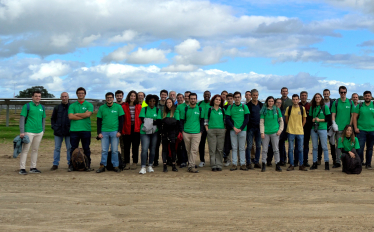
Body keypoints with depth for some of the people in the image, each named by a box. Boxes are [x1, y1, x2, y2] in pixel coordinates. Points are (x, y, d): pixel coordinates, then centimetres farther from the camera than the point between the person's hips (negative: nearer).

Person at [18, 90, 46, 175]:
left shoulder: (42, 107, 12)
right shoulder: (27, 106, -4)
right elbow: (22, 119, -6)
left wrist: (43, 131, 13)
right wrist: (22, 132, -12)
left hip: (39, 132, 5)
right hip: (29, 132, -5)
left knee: (35, 150, 9)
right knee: (25, 150, -4)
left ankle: (33, 168, 17)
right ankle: (22, 168, -1)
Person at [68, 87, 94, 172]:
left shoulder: (89, 105, 7)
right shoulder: (72, 105, 11)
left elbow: (87, 114, -11)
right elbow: (70, 116, -4)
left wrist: (76, 114, -2)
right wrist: (83, 116, -7)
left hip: (86, 130, -1)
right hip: (74, 130, 1)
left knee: (86, 149, 4)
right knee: (73, 148, 3)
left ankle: (88, 165, 10)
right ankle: (71, 165, 9)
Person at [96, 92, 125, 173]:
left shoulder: (118, 107, 3)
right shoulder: (102, 108, 8)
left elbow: (121, 120, 3)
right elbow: (99, 121, 9)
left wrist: (119, 131, -4)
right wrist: (99, 132, 1)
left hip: (114, 132, -1)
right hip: (104, 132, 1)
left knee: (115, 150, 2)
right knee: (104, 150, 2)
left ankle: (116, 166, 9)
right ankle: (102, 166, 7)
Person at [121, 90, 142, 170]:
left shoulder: (139, 106, 6)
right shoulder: (124, 106, 2)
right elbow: (122, 118, 0)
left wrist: (140, 127, -5)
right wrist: (122, 129, -7)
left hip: (136, 129, 1)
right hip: (127, 129, 0)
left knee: (135, 146, 4)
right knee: (126, 147, 4)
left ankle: (135, 163, 12)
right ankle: (127, 163, 13)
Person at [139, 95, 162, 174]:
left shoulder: (158, 110, 9)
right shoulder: (144, 109, 6)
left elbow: (159, 121, -2)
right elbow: (142, 119, -5)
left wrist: (148, 121, -14)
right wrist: (153, 121, -9)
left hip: (154, 132, 2)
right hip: (144, 132, -2)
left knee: (153, 149, 6)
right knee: (144, 149, -11)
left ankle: (150, 166, 17)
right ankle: (143, 167, -10)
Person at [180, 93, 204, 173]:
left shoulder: (200, 109, 7)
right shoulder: (185, 109, 7)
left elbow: (202, 120, 12)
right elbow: (182, 120, 11)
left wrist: (201, 131, 5)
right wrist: (182, 130, 2)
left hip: (196, 133, -1)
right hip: (186, 133, 1)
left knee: (194, 150, -9)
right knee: (188, 150, 5)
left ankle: (191, 166, -10)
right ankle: (191, 164, 15)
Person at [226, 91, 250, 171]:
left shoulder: (244, 107, 5)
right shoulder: (230, 107, 6)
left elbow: (247, 119, 1)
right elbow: (227, 119, 2)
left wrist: (240, 129, -9)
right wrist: (234, 127, -10)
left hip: (242, 130, 0)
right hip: (233, 130, 0)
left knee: (242, 148, 3)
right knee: (234, 147, 2)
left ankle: (242, 164, 7)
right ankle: (234, 164, 5)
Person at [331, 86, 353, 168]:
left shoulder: (350, 103, 7)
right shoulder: (336, 103, 5)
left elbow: (352, 115, 7)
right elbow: (333, 115, 5)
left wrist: (350, 126, -2)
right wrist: (334, 124, -9)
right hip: (339, 128, -1)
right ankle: (337, 162, 4)